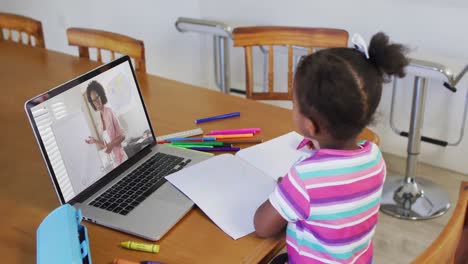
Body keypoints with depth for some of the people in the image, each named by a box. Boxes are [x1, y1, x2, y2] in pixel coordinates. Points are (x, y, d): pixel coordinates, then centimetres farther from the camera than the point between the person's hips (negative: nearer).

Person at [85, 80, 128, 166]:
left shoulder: (109, 112, -13)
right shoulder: (100, 120, 6)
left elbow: (122, 136, -10)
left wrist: (112, 144, -23)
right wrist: (95, 141, 5)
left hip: (121, 157, -6)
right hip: (114, 160, 6)